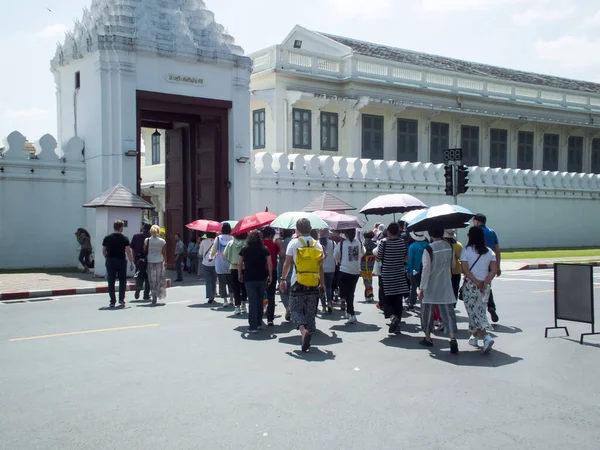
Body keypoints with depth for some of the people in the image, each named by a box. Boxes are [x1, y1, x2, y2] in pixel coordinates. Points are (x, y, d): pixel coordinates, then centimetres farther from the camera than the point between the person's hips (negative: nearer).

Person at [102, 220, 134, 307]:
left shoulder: (107, 238, 4)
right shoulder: (125, 239, -5)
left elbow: (103, 252, 7)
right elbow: (128, 252, -10)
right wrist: (131, 263, -5)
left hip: (110, 262, 2)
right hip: (121, 261, -2)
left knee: (111, 282, 7)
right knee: (122, 281, 9)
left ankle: (112, 301, 7)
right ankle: (121, 299, 4)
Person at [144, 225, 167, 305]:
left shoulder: (147, 240, -3)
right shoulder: (162, 241, -5)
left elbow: (144, 252, 0)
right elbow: (164, 253, 0)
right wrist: (165, 261, 12)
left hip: (150, 262, 1)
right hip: (159, 262, -1)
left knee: (152, 281, 8)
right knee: (160, 280, 11)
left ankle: (154, 296, 5)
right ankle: (159, 295, 10)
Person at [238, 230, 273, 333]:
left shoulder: (244, 249, -1)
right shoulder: (264, 249, 0)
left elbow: (239, 264, 1)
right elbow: (270, 263, -2)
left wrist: (239, 274, 14)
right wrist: (270, 276, 6)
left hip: (249, 278, -1)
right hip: (262, 278, 2)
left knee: (252, 302, -1)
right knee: (260, 301, 16)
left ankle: (253, 326, -6)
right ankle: (259, 324, 23)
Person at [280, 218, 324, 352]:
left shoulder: (294, 243, -4)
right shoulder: (317, 245, 3)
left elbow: (287, 263, -2)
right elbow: (320, 266, 5)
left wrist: (283, 279, 9)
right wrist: (322, 283, 13)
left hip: (297, 284, -2)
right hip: (313, 284, 3)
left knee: (296, 310, 8)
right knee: (310, 312, 10)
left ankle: (303, 330, -19)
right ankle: (307, 341, 12)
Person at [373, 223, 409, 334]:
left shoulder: (383, 242, -12)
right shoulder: (403, 242, -1)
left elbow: (378, 257, -7)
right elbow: (406, 257, 9)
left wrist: (374, 251, 12)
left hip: (387, 275, -3)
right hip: (400, 275, 3)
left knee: (387, 300, 7)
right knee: (398, 300, 9)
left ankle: (392, 316, -19)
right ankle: (397, 325, 12)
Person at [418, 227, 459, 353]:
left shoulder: (429, 249, -17)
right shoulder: (449, 246, -1)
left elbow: (426, 270, -16)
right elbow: (453, 264, 13)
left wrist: (421, 288, -10)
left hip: (431, 286, -4)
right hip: (445, 286, 4)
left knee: (427, 311, 12)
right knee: (448, 311, 3)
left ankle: (428, 338, 22)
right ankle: (453, 337, -12)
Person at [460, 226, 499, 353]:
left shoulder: (466, 250, -7)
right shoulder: (489, 251, 3)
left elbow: (465, 270, -14)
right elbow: (494, 270, -4)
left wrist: (477, 282, -11)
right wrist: (484, 282, -9)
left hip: (470, 285, -4)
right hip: (485, 286, 4)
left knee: (474, 312, -1)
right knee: (480, 311, 17)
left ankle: (486, 337, -18)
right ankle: (475, 337, 27)